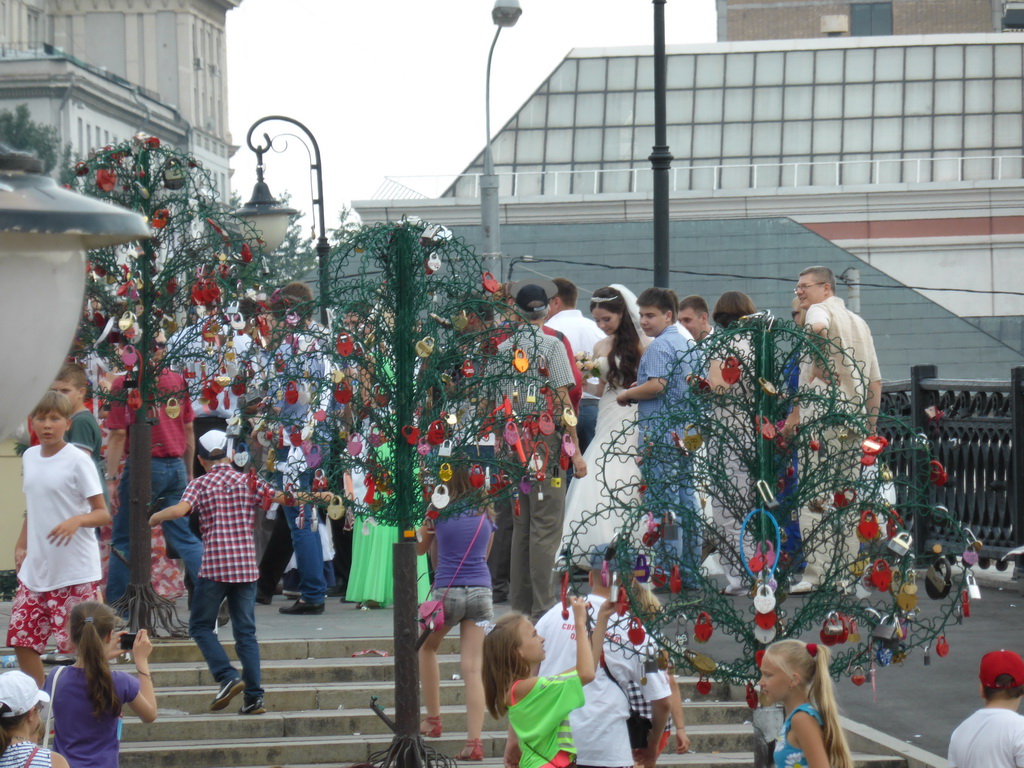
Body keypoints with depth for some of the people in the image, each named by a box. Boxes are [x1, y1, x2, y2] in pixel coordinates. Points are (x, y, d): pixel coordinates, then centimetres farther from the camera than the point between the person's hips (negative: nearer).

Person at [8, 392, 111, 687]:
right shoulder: (29, 457, 10)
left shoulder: (78, 461, -9)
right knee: (22, 639, 5)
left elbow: (103, 514, -9)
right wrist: (21, 546, 9)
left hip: (75, 571, -7)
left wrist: (77, 521, -28)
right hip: (35, 567, 7)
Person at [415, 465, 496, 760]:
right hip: (481, 591, 2)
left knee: (427, 648, 25)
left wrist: (425, 526, 24)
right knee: (473, 668, -1)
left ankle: (433, 720, 26)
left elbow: (419, 548, 13)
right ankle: (474, 741, -9)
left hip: (448, 591, -2)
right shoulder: (486, 515, 6)